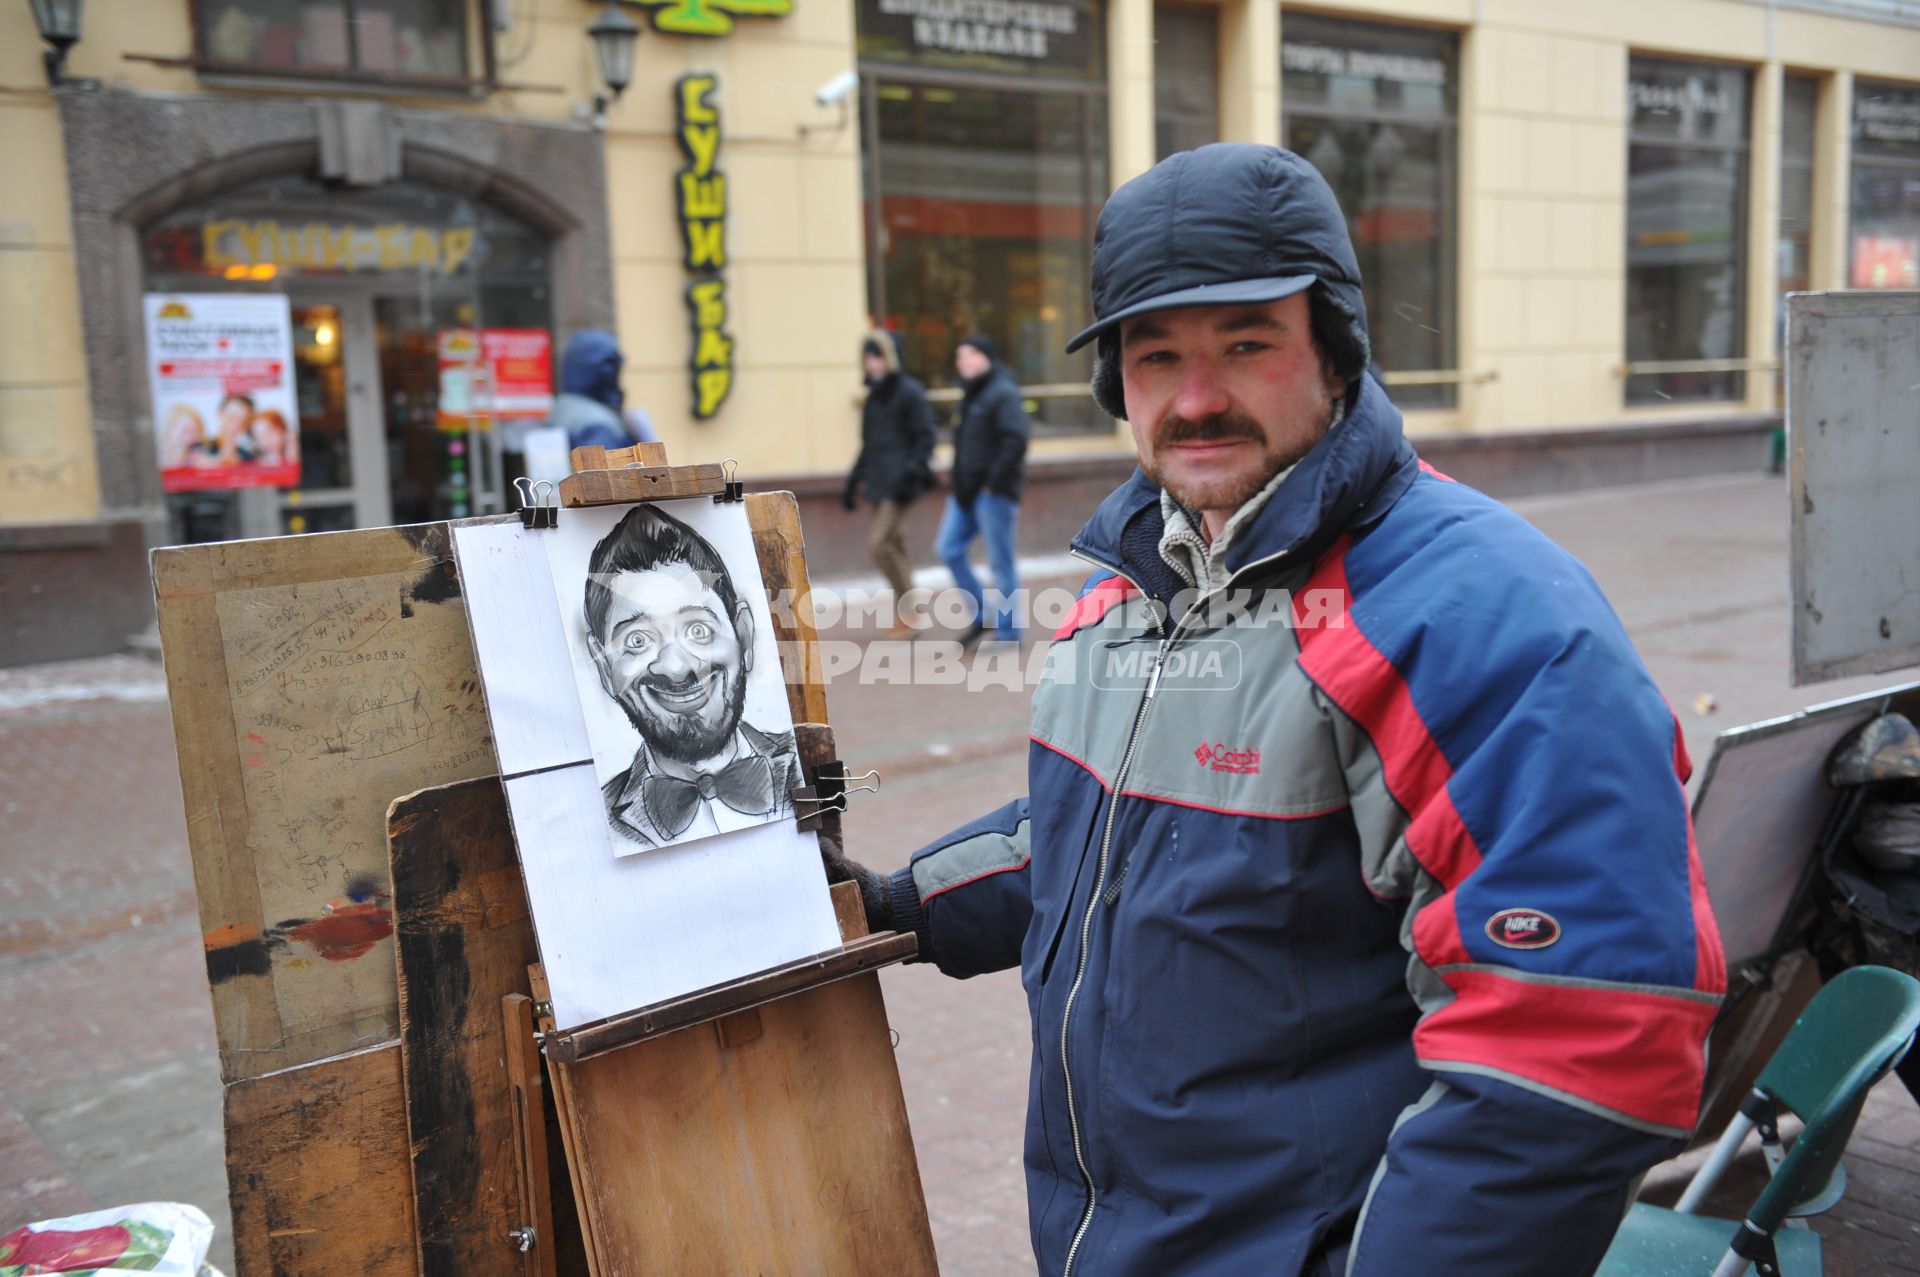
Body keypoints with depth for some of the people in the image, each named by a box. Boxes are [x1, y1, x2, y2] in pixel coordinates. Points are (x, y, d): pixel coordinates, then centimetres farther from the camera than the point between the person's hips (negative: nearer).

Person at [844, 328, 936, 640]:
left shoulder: (909, 393, -6)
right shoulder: (874, 397, 18)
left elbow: (925, 439, -9)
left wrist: (911, 471, -21)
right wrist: (854, 482, 21)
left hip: (899, 483, -8)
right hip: (879, 482, 8)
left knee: (878, 541, -16)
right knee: (895, 546, 10)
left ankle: (907, 612, -5)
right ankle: (904, 618, 16)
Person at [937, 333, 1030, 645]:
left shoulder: (1003, 393, -12)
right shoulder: (970, 395, 16)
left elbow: (1016, 439, -22)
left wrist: (995, 480, -22)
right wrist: (959, 483, 14)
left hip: (993, 491, -9)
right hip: (966, 490, 9)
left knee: (1001, 561, -2)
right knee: (948, 549, 7)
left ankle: (1007, 632, 7)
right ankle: (981, 615, 19)